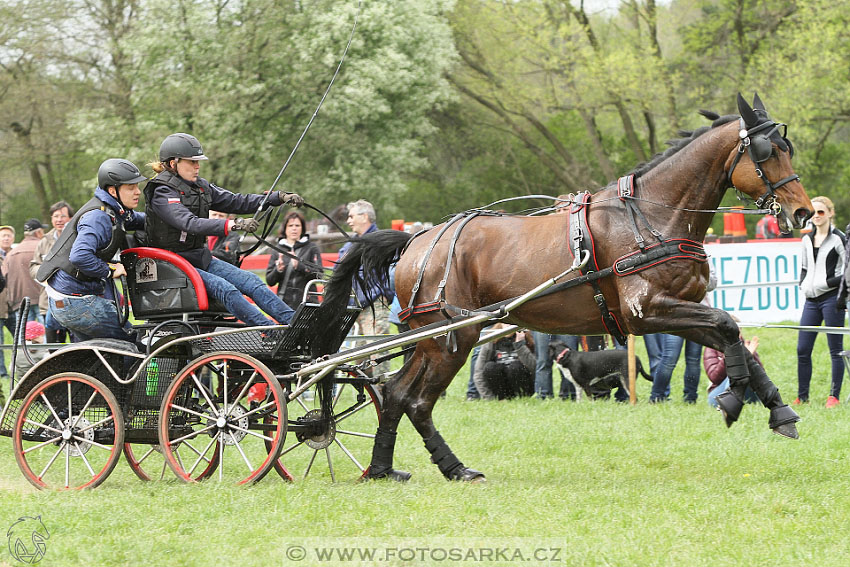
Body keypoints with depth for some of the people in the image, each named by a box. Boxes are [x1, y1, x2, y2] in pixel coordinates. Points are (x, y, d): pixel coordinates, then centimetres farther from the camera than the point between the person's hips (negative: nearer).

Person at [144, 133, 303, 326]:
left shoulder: (200, 186, 11)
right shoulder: (162, 194, -16)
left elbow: (235, 202, 10)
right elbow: (190, 223, -30)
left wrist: (280, 198, 0)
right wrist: (233, 225, -42)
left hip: (200, 258, 8)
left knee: (250, 280, -8)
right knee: (225, 288, -26)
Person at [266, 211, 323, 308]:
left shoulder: (312, 248, 7)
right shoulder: (277, 251, 13)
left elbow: (318, 274, -4)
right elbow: (269, 281, 10)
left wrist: (299, 265, -18)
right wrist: (278, 270, -10)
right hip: (284, 302, 2)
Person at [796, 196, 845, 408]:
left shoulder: (838, 239, -6)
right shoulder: (807, 239, 14)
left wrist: (829, 282, -16)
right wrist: (803, 284, 7)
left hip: (831, 298, -7)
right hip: (811, 300, 7)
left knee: (835, 349, -1)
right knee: (802, 349, 4)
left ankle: (834, 396, 4)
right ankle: (802, 396, 11)